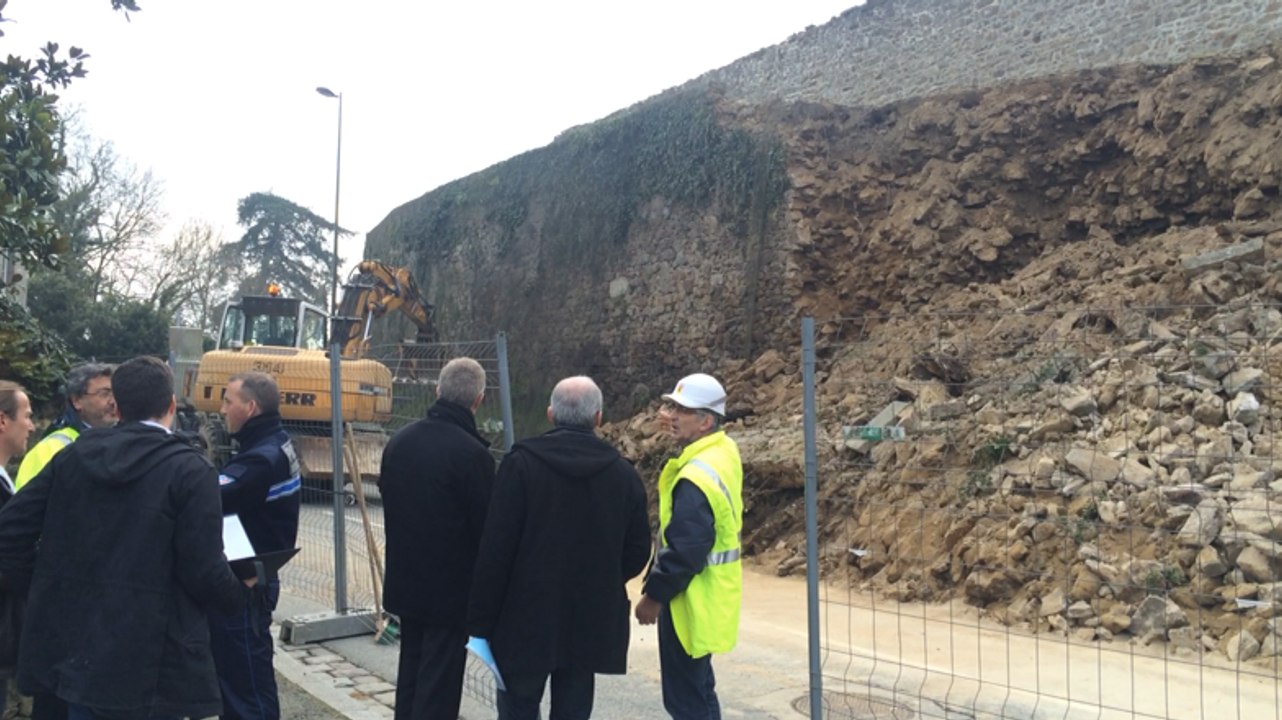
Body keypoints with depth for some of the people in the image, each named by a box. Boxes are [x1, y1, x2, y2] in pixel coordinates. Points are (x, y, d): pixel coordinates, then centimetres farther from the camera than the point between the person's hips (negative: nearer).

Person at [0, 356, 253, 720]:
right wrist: (240, 590, 5)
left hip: (76, 645, 6)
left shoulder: (73, 455, 4)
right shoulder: (190, 470, -12)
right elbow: (203, 570, -15)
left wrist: (40, 579, 19)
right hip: (151, 658, -5)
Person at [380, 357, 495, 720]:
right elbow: (486, 525, -17)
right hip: (450, 586, -7)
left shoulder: (400, 440, 0)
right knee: (439, 681, 3)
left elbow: (388, 498, 11)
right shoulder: (472, 453, -22)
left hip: (404, 580, 7)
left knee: (410, 670, 20)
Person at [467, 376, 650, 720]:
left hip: (525, 618, -2)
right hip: (590, 621, 3)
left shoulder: (521, 463, -10)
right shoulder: (623, 473, -1)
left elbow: (495, 549, -12)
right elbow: (637, 551, 4)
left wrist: (481, 620, -5)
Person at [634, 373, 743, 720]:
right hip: (707, 594, 10)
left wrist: (654, 594, -13)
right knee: (698, 688, 23)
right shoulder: (724, 450, 3)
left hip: (692, 600, -10)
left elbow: (684, 550, -27)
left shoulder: (697, 477, -27)